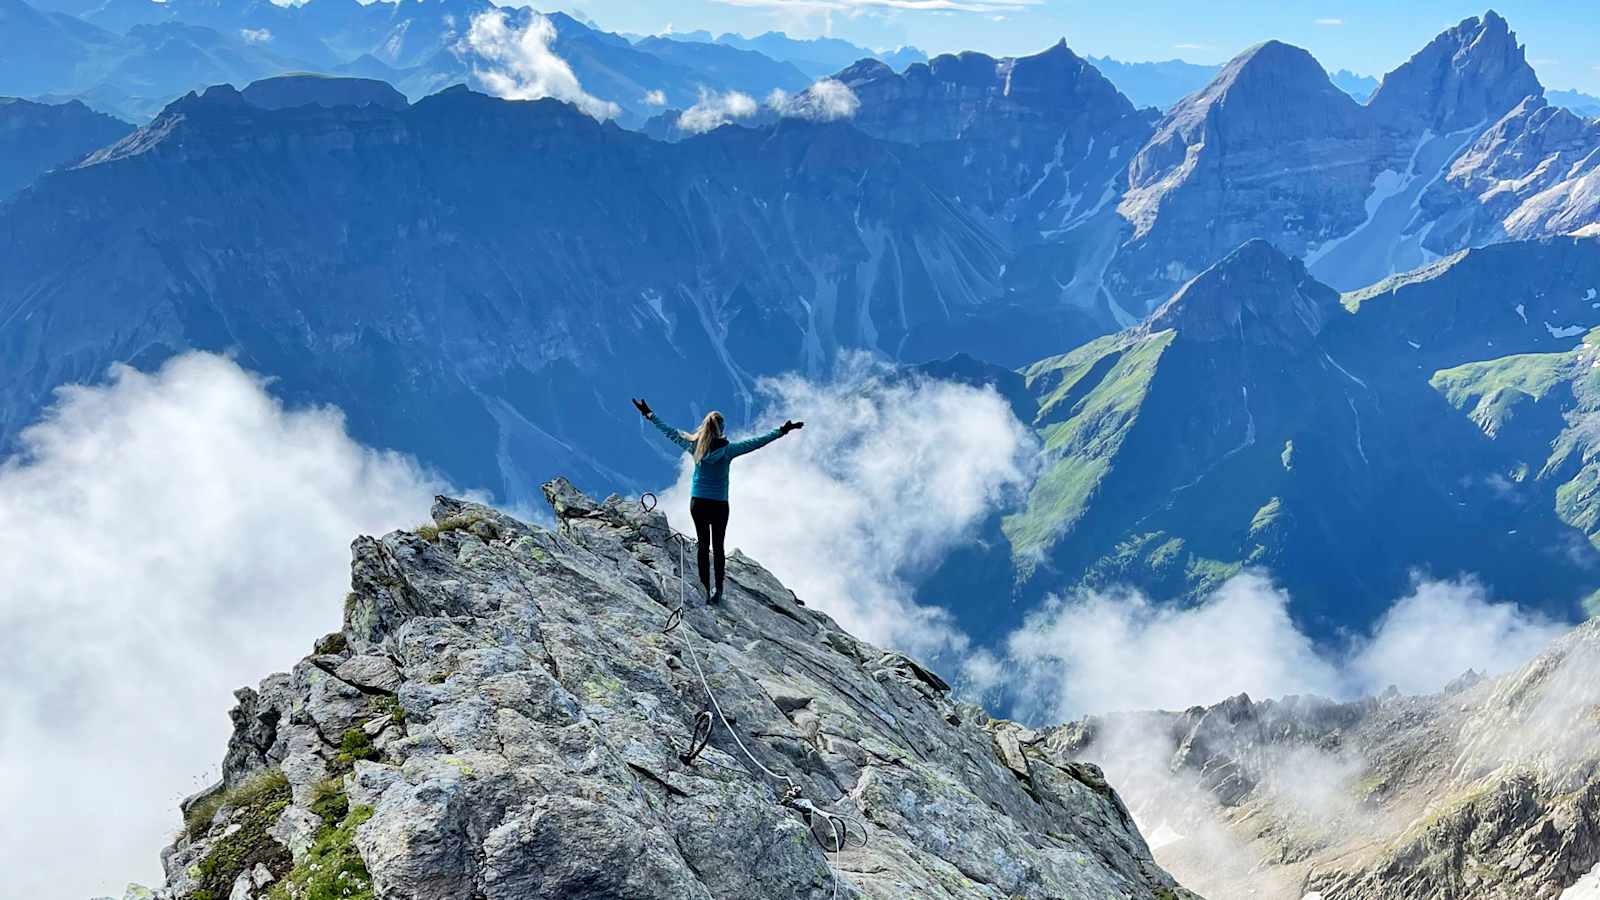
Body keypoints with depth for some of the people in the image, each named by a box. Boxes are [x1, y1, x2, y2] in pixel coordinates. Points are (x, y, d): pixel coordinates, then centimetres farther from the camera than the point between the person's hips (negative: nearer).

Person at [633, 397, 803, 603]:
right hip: (719, 506, -2)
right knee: (718, 547, 8)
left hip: (697, 503, 2)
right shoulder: (727, 450, -13)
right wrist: (781, 431, -10)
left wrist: (649, 415, 14)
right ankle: (718, 590, 7)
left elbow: (670, 432, 3)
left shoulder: (694, 445, -7)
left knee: (703, 545, 10)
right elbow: (756, 442, -14)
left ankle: (705, 589, 8)